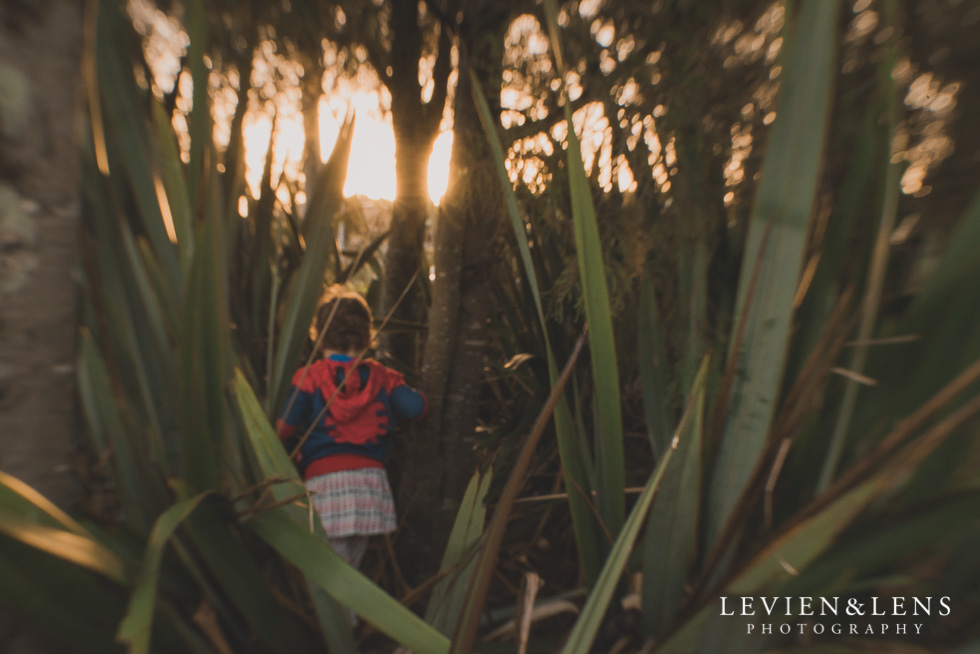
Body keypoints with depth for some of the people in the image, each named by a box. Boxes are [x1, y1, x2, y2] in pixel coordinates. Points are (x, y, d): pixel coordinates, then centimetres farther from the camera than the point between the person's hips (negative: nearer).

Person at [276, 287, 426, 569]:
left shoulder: (309, 377, 0)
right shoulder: (382, 376, 7)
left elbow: (285, 429, -4)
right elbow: (415, 407, -3)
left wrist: (296, 451, 17)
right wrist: (419, 395, 19)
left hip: (325, 480, -3)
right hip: (371, 478, 4)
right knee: (349, 571, 18)